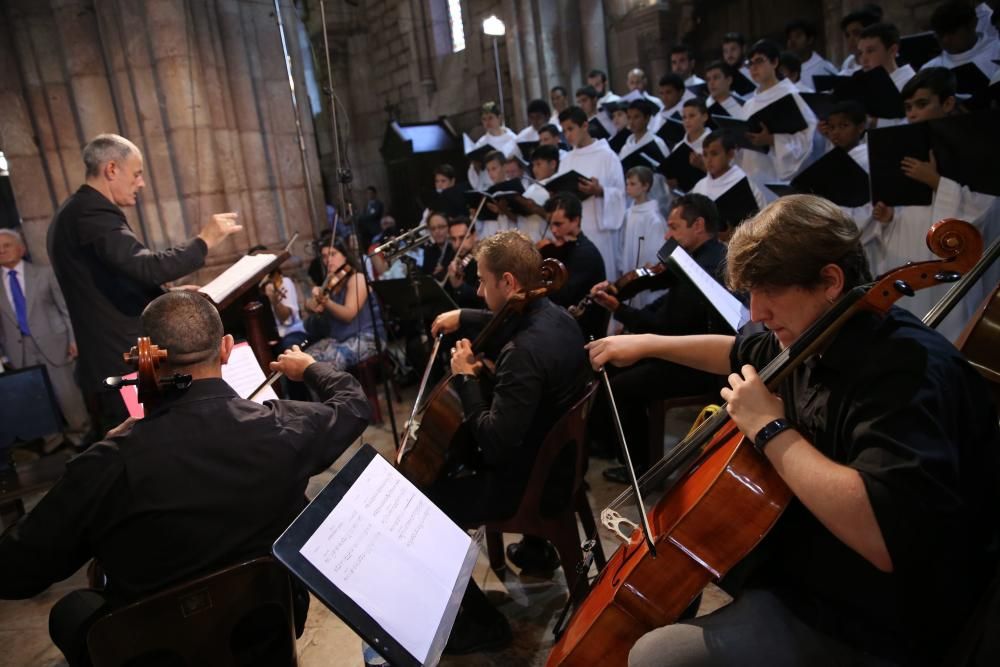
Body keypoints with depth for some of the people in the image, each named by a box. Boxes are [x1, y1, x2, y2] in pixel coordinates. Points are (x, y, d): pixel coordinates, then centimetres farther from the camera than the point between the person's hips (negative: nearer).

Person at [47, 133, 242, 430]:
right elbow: (147, 268, -31)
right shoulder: (93, 212, -16)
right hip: (126, 367, -11)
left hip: (105, 365, 11)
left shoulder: (76, 212, 17)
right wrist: (204, 241, -21)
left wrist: (170, 296, 16)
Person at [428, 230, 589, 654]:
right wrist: (465, 318, 7)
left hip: (527, 479, -10)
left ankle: (483, 622, 11)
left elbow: (494, 444, -31)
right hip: (554, 456, 10)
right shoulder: (555, 316, -3)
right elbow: (508, 324, 21)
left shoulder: (525, 352, -33)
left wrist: (466, 377, -21)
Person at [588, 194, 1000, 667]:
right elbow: (743, 354, 22)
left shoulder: (909, 367, -29)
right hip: (796, 566, 9)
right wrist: (649, 344, 20)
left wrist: (772, 431, -32)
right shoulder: (817, 343, 0)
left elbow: (886, 537, -41)